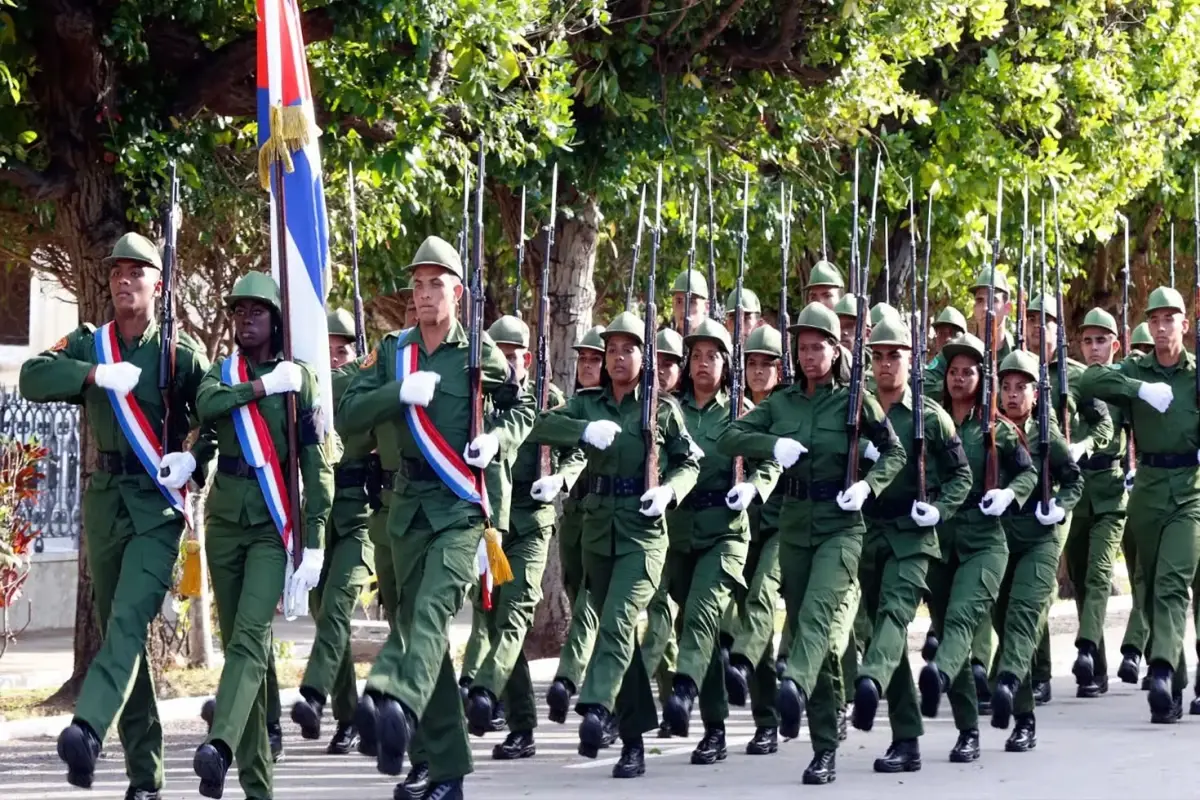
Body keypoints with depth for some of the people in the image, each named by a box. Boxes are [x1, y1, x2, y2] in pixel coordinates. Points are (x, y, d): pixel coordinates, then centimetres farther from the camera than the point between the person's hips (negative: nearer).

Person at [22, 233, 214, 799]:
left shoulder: (181, 351, 1)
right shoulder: (88, 344, 9)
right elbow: (32, 378, -7)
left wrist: (194, 461, -14)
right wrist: (95, 374, -22)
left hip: (158, 503, -5)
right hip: (104, 499, 5)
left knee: (130, 618, -23)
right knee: (116, 627, 7)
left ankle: (87, 728, -42)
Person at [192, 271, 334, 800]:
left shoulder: (301, 379, 1)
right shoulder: (221, 373, 11)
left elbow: (317, 466, -3)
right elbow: (207, 405, -14)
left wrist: (313, 542, -9)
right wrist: (263, 387, -15)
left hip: (273, 523, -4)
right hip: (225, 519, 4)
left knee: (251, 636, -21)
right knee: (236, 642, 6)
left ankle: (220, 747, -38)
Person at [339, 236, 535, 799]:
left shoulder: (480, 351, 1)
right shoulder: (392, 351, 10)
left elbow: (521, 409, 14)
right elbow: (346, 417, 3)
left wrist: (498, 440, -7)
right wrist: (400, 392, -13)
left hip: (462, 503, -5)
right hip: (410, 503, 5)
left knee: (433, 607, -26)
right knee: (413, 620, 5)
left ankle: (395, 703, -51)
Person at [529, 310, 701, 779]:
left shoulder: (662, 408, 2)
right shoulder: (588, 405, 9)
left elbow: (689, 462, 8)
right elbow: (541, 427, -5)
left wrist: (669, 490, -12)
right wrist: (584, 430, -23)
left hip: (643, 532, -4)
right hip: (598, 528, 4)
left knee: (617, 622, -22)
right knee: (616, 631, 8)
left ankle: (596, 708, -37)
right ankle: (634, 739, 15)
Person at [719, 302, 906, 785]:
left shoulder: (854, 401, -1)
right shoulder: (782, 403, 9)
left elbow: (895, 452, 3)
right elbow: (729, 438, 4)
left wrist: (868, 486, -15)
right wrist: (772, 444, -15)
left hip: (840, 524, -4)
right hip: (794, 523, 4)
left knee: (817, 612, -27)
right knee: (802, 622, 4)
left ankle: (794, 686, -55)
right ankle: (825, 749, 10)